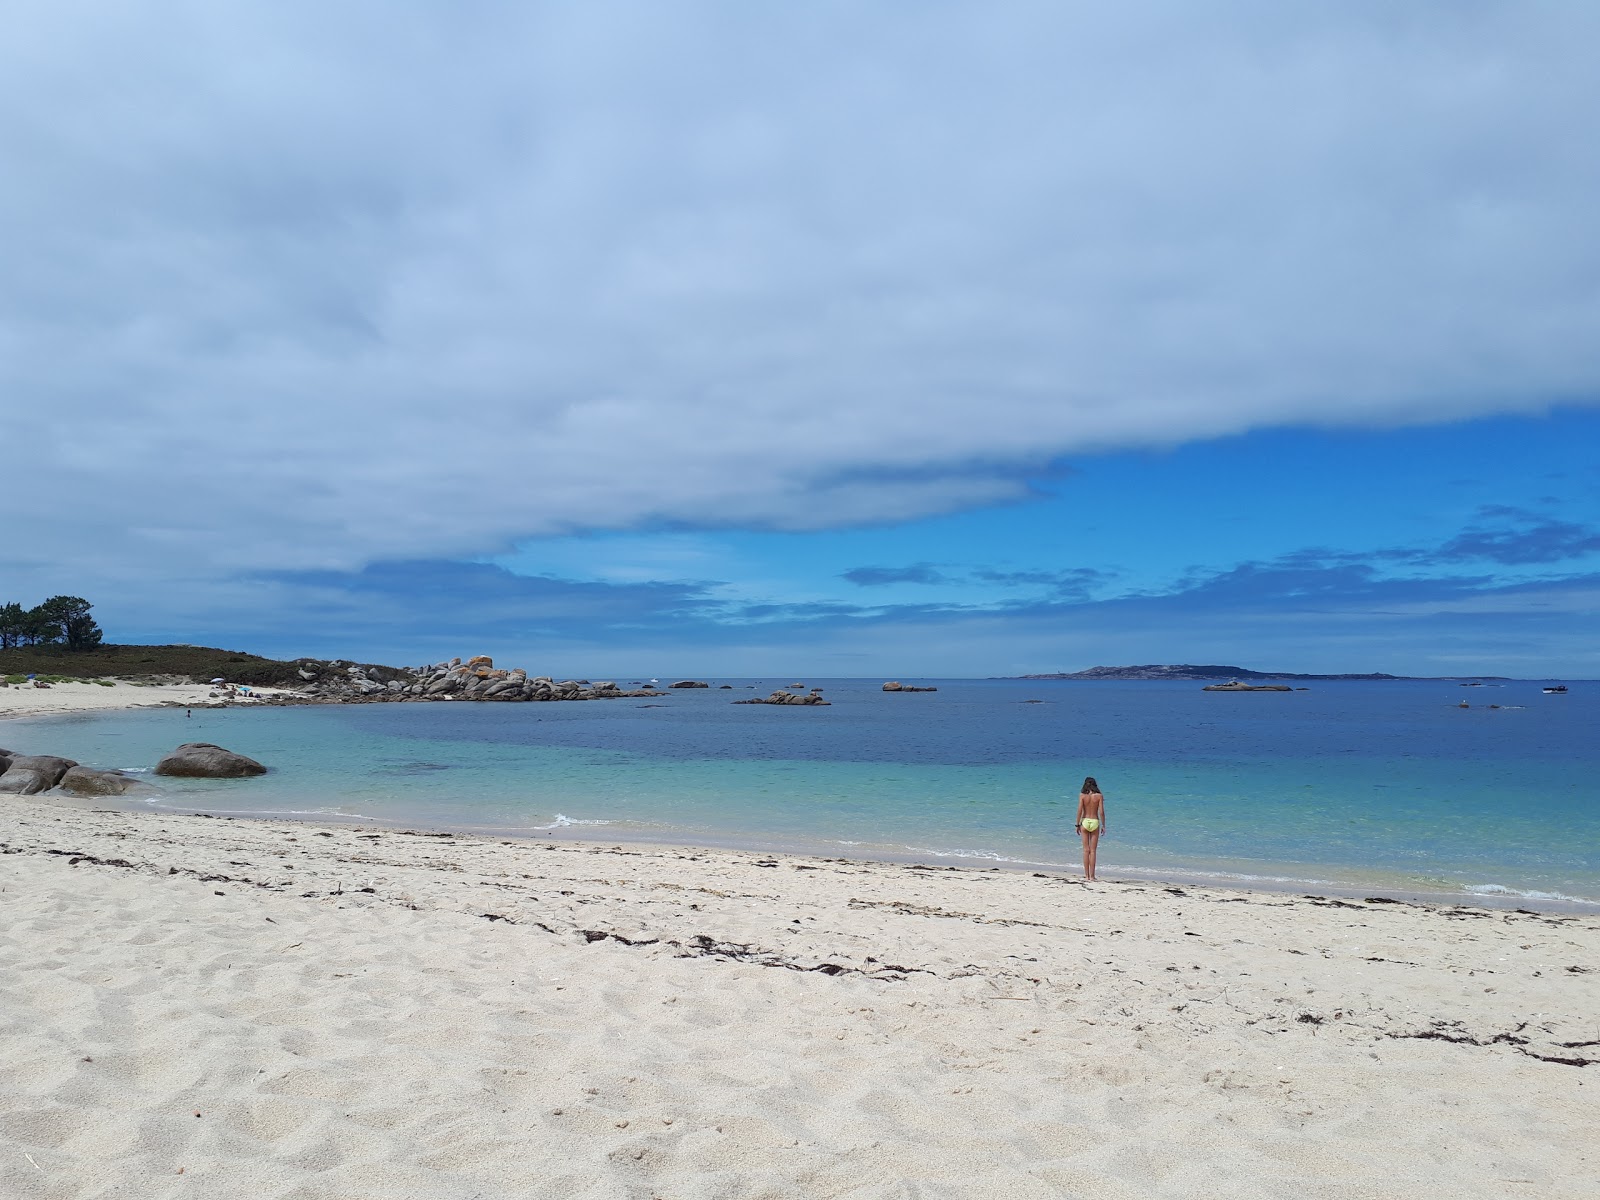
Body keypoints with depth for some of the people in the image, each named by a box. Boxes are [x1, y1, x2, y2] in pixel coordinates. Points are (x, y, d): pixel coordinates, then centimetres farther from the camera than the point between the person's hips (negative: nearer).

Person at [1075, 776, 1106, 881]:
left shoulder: (1082, 795, -3)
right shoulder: (1099, 796, -3)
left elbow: (1079, 810, -7)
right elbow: (1101, 812, -6)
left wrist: (1078, 824, 1)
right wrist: (1103, 825, 3)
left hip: (1085, 822, 0)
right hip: (1095, 822, 0)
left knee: (1086, 850, 7)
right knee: (1093, 850, 5)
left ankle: (1086, 875, 7)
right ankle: (1092, 875, 4)